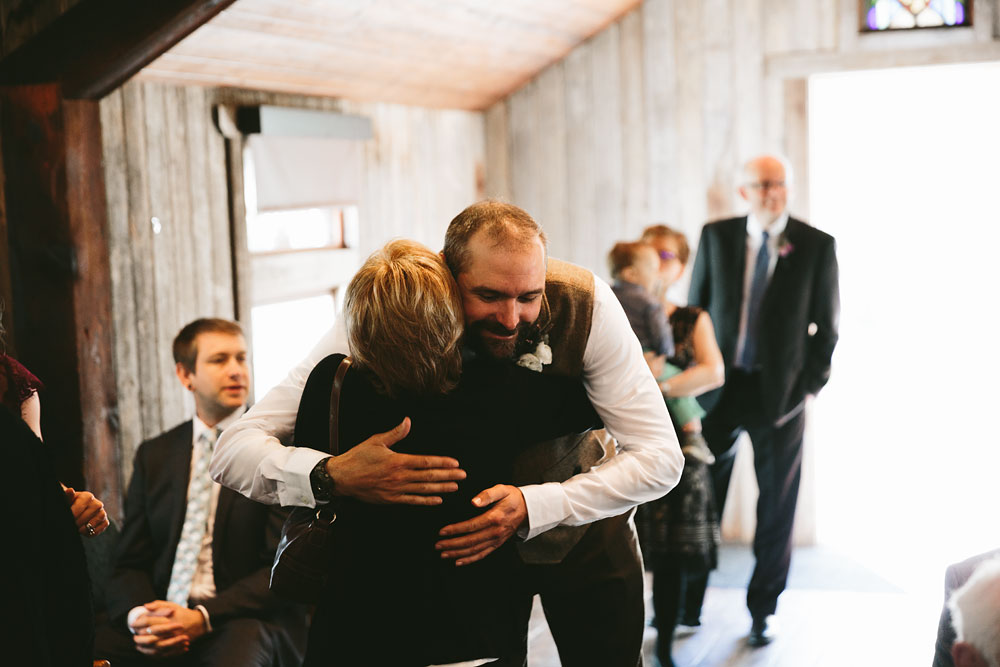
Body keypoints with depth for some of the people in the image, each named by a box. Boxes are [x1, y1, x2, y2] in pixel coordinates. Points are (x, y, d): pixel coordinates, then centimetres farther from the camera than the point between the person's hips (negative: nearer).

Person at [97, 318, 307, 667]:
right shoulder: (153, 455, 16)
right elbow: (130, 563, 14)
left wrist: (203, 617, -17)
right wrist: (138, 616, -10)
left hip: (246, 621, -4)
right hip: (160, 620, 4)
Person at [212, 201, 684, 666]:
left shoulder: (584, 303, -29)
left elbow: (660, 456, -26)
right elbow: (233, 451, -31)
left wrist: (533, 507, -41)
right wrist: (334, 475, -53)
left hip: (583, 527, 1)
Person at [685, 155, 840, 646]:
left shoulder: (817, 245, -1)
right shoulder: (716, 236, 3)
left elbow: (826, 325, 3)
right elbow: (696, 311, 8)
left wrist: (810, 385, -5)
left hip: (780, 393, -1)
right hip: (719, 387, 1)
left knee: (776, 508, 7)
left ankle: (762, 612, 22)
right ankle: (686, 604, 20)